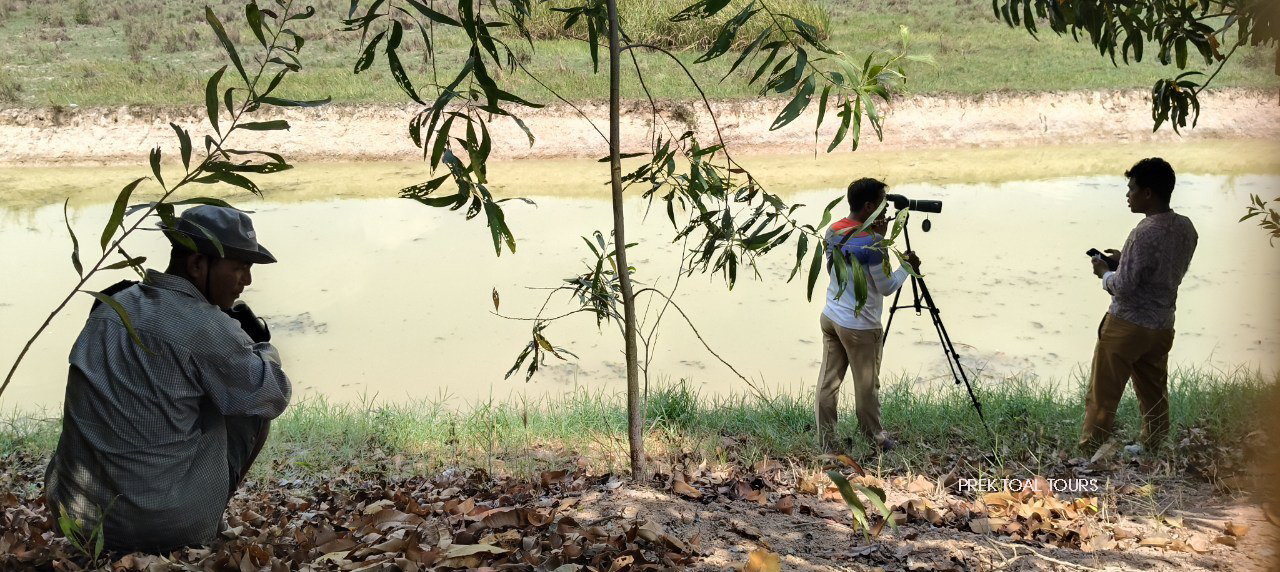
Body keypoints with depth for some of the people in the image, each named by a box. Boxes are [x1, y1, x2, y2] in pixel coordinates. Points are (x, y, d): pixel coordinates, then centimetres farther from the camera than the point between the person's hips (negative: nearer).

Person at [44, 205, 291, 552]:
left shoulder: (111, 306, 6)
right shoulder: (207, 328, -15)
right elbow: (274, 396, -3)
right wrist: (261, 343, 17)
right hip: (167, 528, -7)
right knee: (254, 407, 12)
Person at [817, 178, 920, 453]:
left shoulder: (832, 231, 2)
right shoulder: (872, 242, -22)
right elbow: (886, 287, -14)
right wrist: (908, 266, 1)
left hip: (830, 317, 8)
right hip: (859, 326, -7)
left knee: (828, 381, 10)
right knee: (867, 386, 10)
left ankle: (827, 442, 17)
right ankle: (875, 438, 27)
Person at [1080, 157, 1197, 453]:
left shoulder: (1145, 232, -23)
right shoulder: (1186, 228, 2)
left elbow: (1123, 288, -22)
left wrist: (1104, 273, -3)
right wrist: (1125, 259, 13)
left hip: (1127, 326, -8)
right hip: (1162, 327, 8)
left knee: (1102, 398, 2)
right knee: (1154, 397, 15)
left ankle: (1088, 455, 8)